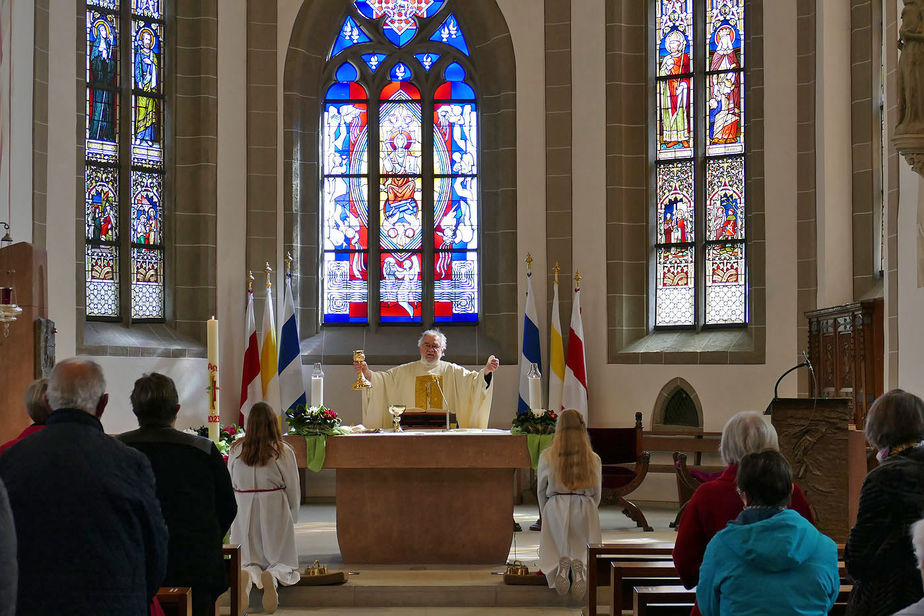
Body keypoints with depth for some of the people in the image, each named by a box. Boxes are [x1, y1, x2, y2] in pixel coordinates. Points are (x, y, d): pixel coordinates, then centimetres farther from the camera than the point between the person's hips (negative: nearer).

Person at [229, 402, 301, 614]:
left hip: (243, 511, 2)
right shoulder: (283, 452, -8)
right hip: (275, 510, -2)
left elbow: (230, 486, 5)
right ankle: (273, 576, -24)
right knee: (282, 560, 10)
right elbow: (293, 489, -2)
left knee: (246, 560, 15)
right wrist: (292, 517, 13)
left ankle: (248, 574, -20)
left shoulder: (236, 450, -3)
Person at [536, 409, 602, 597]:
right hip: (585, 511, 0)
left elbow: (541, 492, 8)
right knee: (584, 553, 12)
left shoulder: (547, 457, -1)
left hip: (555, 511, 0)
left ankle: (561, 565, -20)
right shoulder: (594, 460, 1)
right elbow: (597, 494, 10)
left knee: (554, 553, 15)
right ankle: (579, 567, -24)